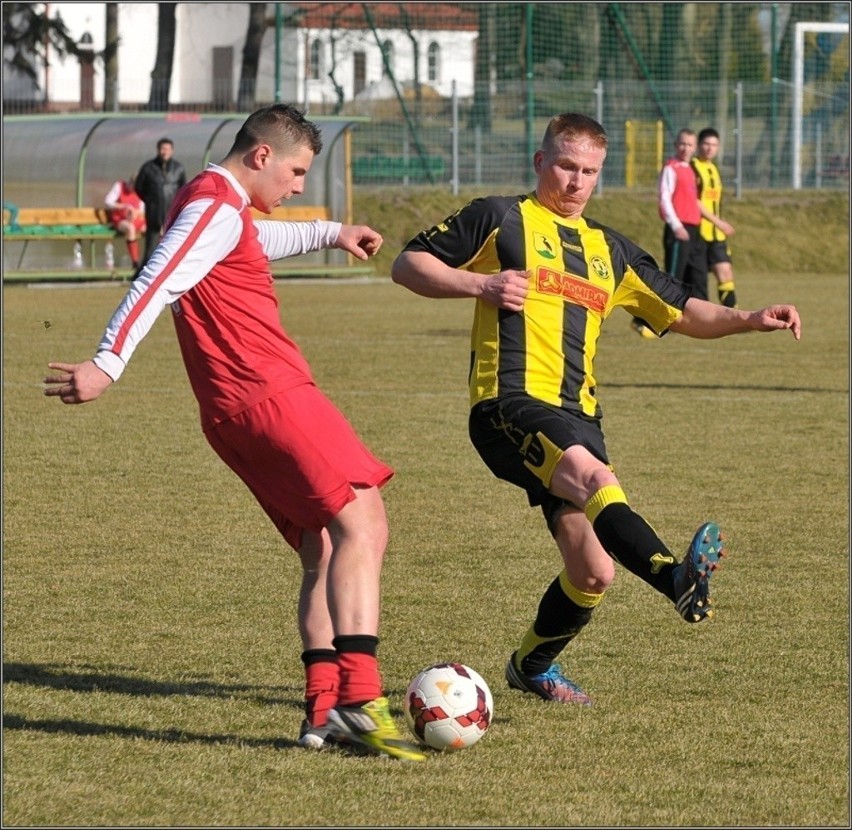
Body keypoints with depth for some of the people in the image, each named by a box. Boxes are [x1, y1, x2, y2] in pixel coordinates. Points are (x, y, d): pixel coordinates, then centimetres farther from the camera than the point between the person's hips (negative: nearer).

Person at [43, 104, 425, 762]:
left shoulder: (223, 209, 23)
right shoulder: (216, 207, -9)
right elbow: (157, 283, -21)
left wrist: (330, 233, 56)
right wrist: (108, 364, -31)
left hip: (239, 411, 11)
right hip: (270, 396, -11)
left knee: (325, 550, 11)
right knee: (362, 526, -16)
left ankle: (324, 711, 6)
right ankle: (358, 699, -27)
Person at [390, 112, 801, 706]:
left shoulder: (609, 250, 26)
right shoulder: (500, 219, 9)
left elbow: (683, 313, 26)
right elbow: (407, 265, 7)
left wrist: (751, 320, 9)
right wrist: (479, 284, -9)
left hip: (577, 418, 7)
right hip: (512, 403, -7)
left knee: (594, 572, 1)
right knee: (594, 477, -36)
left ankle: (533, 666, 27)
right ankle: (679, 579, -59)